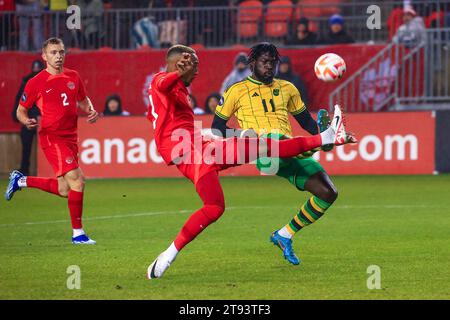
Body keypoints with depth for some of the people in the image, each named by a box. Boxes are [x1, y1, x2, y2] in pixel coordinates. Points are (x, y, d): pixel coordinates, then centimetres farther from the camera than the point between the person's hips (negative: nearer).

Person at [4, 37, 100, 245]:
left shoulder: (73, 77, 8)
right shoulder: (36, 83, -7)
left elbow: (83, 100, 23)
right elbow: (20, 110, 2)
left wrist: (91, 111, 1)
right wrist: (26, 121, -21)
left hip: (70, 137, 7)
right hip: (51, 137, -7)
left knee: (64, 190, 12)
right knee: (76, 180, -18)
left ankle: (21, 180, 33)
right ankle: (77, 233, -9)